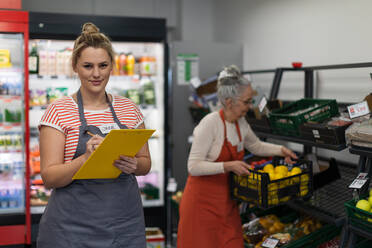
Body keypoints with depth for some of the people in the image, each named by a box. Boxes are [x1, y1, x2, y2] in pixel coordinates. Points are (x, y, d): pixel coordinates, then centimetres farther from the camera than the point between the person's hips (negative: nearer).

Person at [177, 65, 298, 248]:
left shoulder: (241, 123, 3)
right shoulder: (210, 123, -20)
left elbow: (256, 146, 24)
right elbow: (194, 166, -22)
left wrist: (281, 150, 12)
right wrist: (228, 166, -29)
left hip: (226, 201, 7)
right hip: (202, 201, -7)